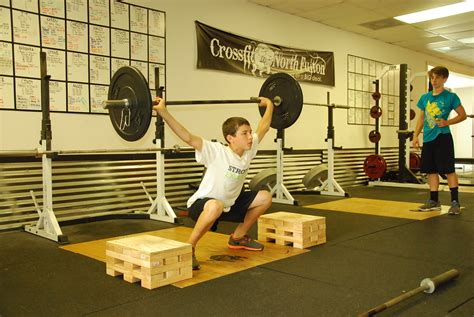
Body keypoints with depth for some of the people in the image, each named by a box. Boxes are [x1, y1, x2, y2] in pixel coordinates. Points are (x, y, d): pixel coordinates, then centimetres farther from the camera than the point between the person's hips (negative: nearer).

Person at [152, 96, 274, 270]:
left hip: (230, 204, 8)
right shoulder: (217, 152, -27)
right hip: (202, 204, -8)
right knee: (216, 206, -43)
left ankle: (238, 237, 22)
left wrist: (269, 105, 20)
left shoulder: (249, 150, -8)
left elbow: (263, 128, 9)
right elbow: (188, 137, -38)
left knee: (264, 197, 6)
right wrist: (163, 111, -46)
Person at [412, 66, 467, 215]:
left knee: (449, 170, -5)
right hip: (428, 139, 5)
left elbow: (463, 115, 0)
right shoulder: (425, 97, 12)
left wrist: (447, 122, -15)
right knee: (431, 171, 10)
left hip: (443, 137, -5)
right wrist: (416, 135, 9)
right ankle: (434, 201, 20)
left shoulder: (450, 96, -2)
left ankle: (455, 202, 0)